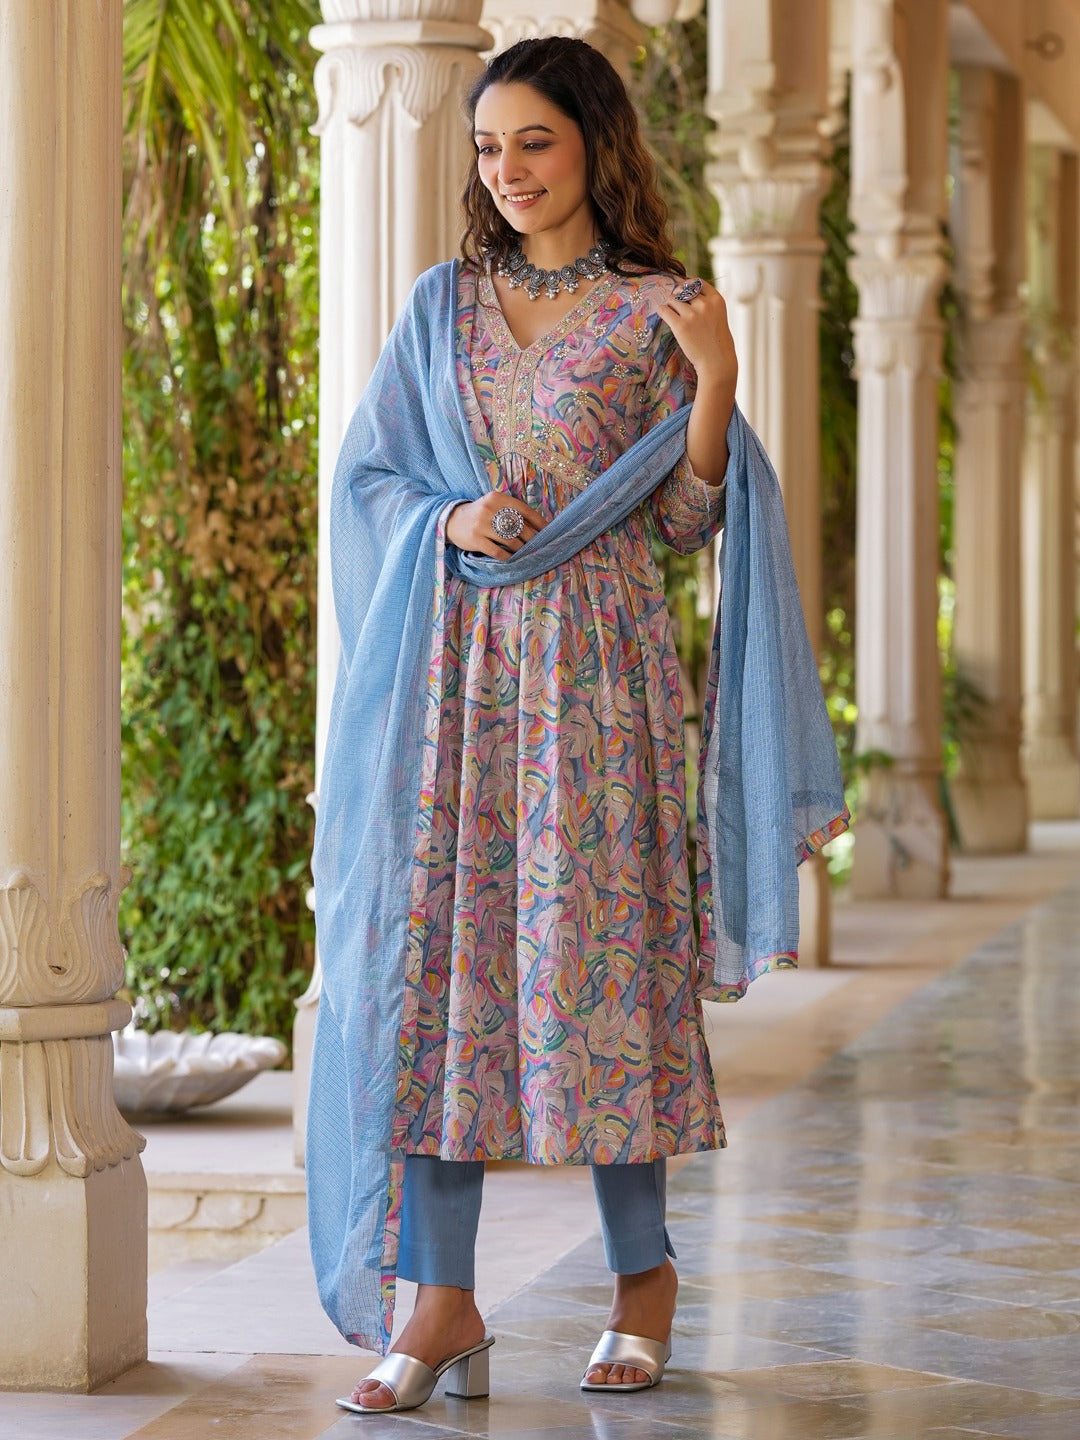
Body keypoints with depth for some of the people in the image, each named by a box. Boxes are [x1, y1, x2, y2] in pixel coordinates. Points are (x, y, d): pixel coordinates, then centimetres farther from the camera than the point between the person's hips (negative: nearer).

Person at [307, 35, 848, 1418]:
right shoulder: (442, 307, 12)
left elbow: (685, 518, 0)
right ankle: (441, 1301, 0)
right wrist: (451, 519, -7)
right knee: (440, 951, -3)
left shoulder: (656, 310, 3)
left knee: (598, 948, -2)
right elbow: (367, 473, 13)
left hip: (595, 666, -3)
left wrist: (715, 386, -15)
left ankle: (643, 1269, 14)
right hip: (458, 663, 3)